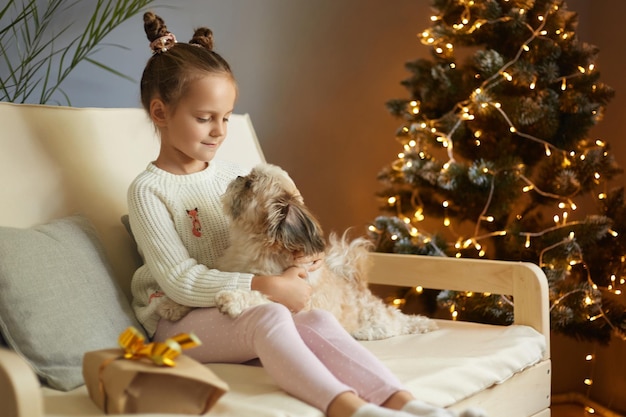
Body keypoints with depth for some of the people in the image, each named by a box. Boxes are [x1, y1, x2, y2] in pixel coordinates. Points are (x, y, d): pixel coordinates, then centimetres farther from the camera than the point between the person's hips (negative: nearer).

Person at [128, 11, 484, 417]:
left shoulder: (232, 175, 12)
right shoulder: (149, 190, -8)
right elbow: (181, 280, -17)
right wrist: (266, 287, -24)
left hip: (239, 308, 5)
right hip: (181, 320, -5)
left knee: (318, 320, -25)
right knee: (269, 317, -35)